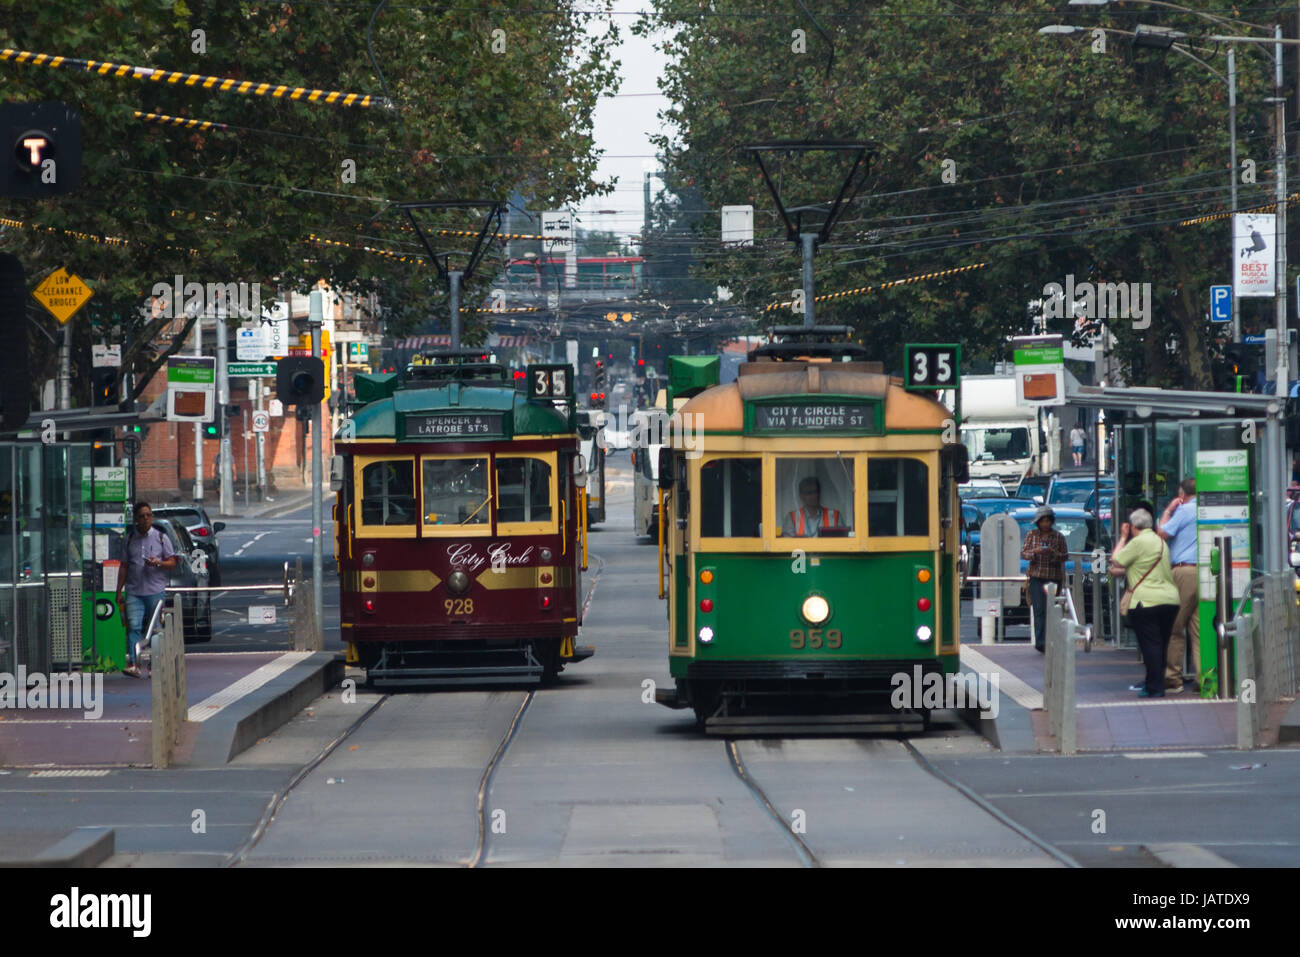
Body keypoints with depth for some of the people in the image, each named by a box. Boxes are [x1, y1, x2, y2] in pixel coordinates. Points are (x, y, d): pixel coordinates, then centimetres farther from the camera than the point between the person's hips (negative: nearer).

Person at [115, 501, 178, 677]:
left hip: (156, 590, -1)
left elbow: (172, 563, 6)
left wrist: (158, 563, -15)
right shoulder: (130, 539, 11)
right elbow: (124, 567, 15)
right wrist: (119, 591, 10)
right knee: (133, 626, -13)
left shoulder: (161, 538, 7)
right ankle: (133, 664, -22)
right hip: (134, 591, 1)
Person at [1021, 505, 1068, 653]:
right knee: (1039, 610, -9)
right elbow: (1023, 553, 3)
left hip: (1054, 578, 0)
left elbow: (1065, 556, 2)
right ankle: (1040, 641, -14)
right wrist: (1035, 552, -17)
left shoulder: (1059, 537, 4)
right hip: (1036, 577, 0)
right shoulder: (1032, 535, 6)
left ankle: (1048, 642, 9)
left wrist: (1053, 553, -18)